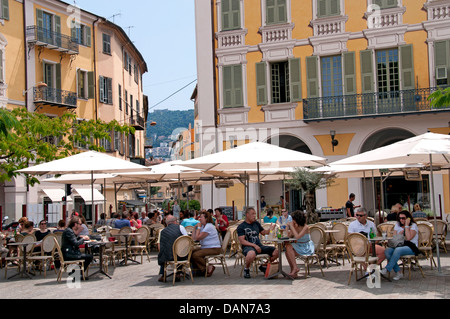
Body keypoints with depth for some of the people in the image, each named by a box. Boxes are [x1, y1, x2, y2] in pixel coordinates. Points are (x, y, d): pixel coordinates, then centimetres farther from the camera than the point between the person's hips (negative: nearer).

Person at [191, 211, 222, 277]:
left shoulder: (209, 227, -16)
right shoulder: (203, 226, 14)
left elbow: (197, 238, -19)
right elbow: (193, 238, 7)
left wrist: (199, 227, -10)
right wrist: (195, 227, 5)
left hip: (214, 249, -10)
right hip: (205, 247, 10)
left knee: (195, 255, -25)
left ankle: (209, 267, -9)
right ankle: (203, 269, -7)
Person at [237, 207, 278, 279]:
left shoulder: (256, 224, 17)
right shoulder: (241, 227, 0)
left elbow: (263, 232, 29)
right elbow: (242, 241, -9)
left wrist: (270, 229, 7)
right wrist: (254, 245, -19)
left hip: (259, 245, 6)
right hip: (248, 247, -6)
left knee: (276, 251, -10)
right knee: (252, 253, -43)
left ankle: (263, 266, 13)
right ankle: (246, 269, -10)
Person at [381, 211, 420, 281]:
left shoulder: (413, 225, 1)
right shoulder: (397, 225, 18)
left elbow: (408, 238, -16)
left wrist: (406, 225, -12)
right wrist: (402, 231, -4)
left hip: (410, 247, -5)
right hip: (399, 245, 5)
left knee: (398, 250, -38)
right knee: (387, 251, -28)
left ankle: (387, 269, -31)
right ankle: (398, 272, -26)